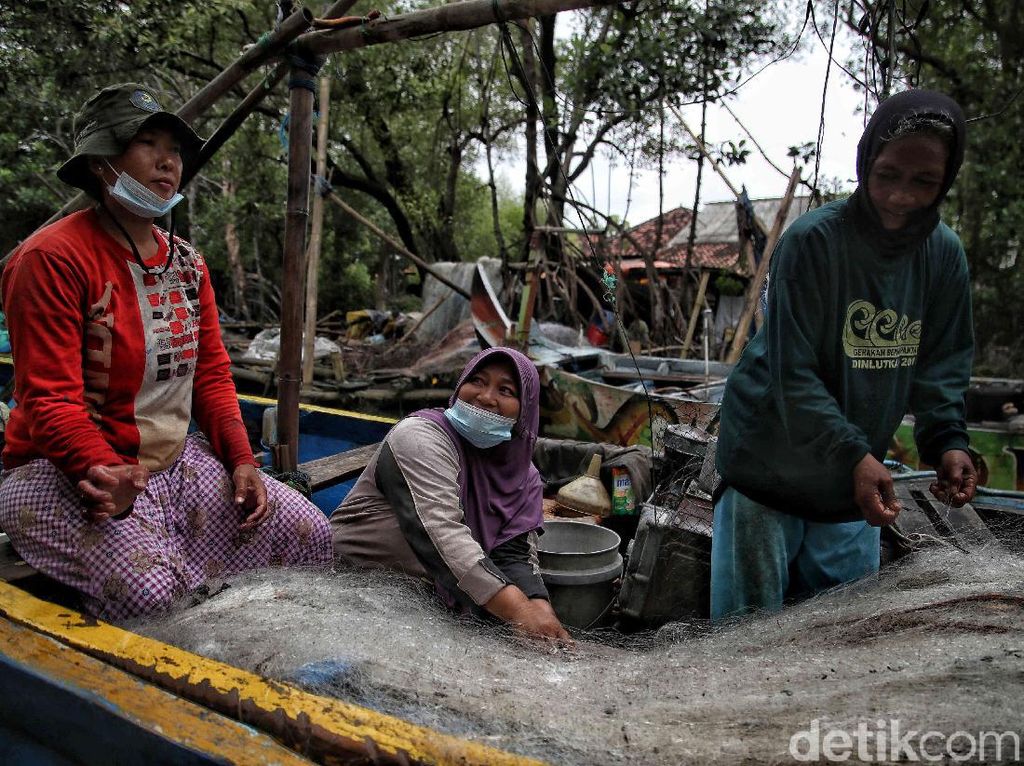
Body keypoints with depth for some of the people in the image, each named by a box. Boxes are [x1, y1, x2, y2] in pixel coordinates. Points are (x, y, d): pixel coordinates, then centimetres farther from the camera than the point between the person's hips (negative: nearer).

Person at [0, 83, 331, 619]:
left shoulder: (187, 263, 10)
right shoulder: (53, 257, -14)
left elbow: (211, 373, 9)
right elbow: (50, 399, -19)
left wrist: (241, 461, -4)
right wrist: (107, 475, -35)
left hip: (176, 459, 7)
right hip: (65, 472, -7)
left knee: (307, 530, -5)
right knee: (150, 592, -31)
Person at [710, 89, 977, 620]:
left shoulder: (944, 255, -1)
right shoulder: (812, 241, -19)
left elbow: (942, 366, 5)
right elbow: (792, 374, -21)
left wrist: (947, 442, -12)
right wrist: (853, 455, -28)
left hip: (857, 468, 6)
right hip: (771, 461, -5)